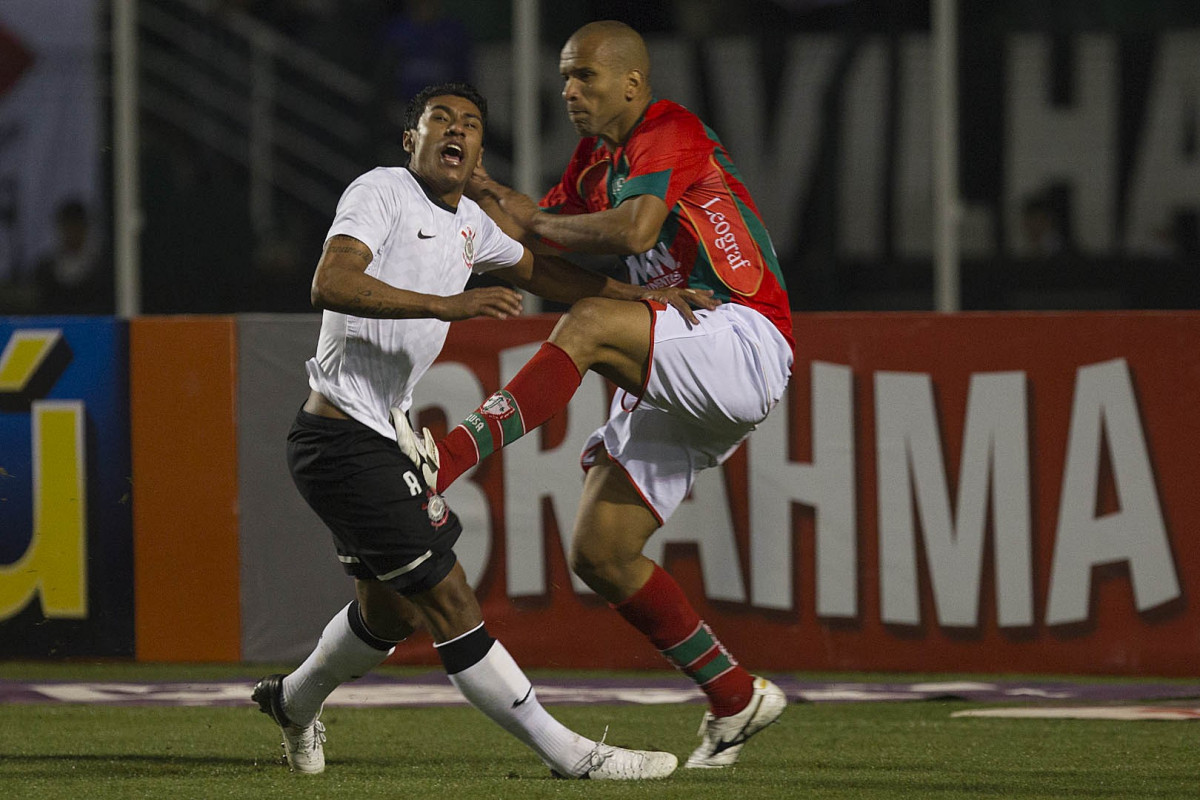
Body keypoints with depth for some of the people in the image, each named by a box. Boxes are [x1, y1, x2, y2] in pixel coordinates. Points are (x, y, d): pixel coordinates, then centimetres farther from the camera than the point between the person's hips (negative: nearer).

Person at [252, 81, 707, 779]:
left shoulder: (468, 223, 14)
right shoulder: (382, 191, -13)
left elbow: (537, 271, 30)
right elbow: (330, 284, -27)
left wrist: (637, 296, 20)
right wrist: (448, 305, -35)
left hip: (381, 439, 10)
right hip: (345, 439, -10)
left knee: (393, 609, 24)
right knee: (450, 602, -8)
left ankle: (295, 700, 48)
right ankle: (569, 755, -9)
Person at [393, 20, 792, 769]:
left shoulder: (670, 132, -9)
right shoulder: (595, 160, 18)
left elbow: (634, 231, -25)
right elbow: (538, 246, 16)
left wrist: (537, 223, -11)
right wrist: (467, 180, 1)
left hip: (748, 346, -9)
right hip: (679, 384, 9)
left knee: (589, 324, -32)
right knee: (599, 554, 1)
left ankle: (449, 459, -44)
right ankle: (737, 697, 10)